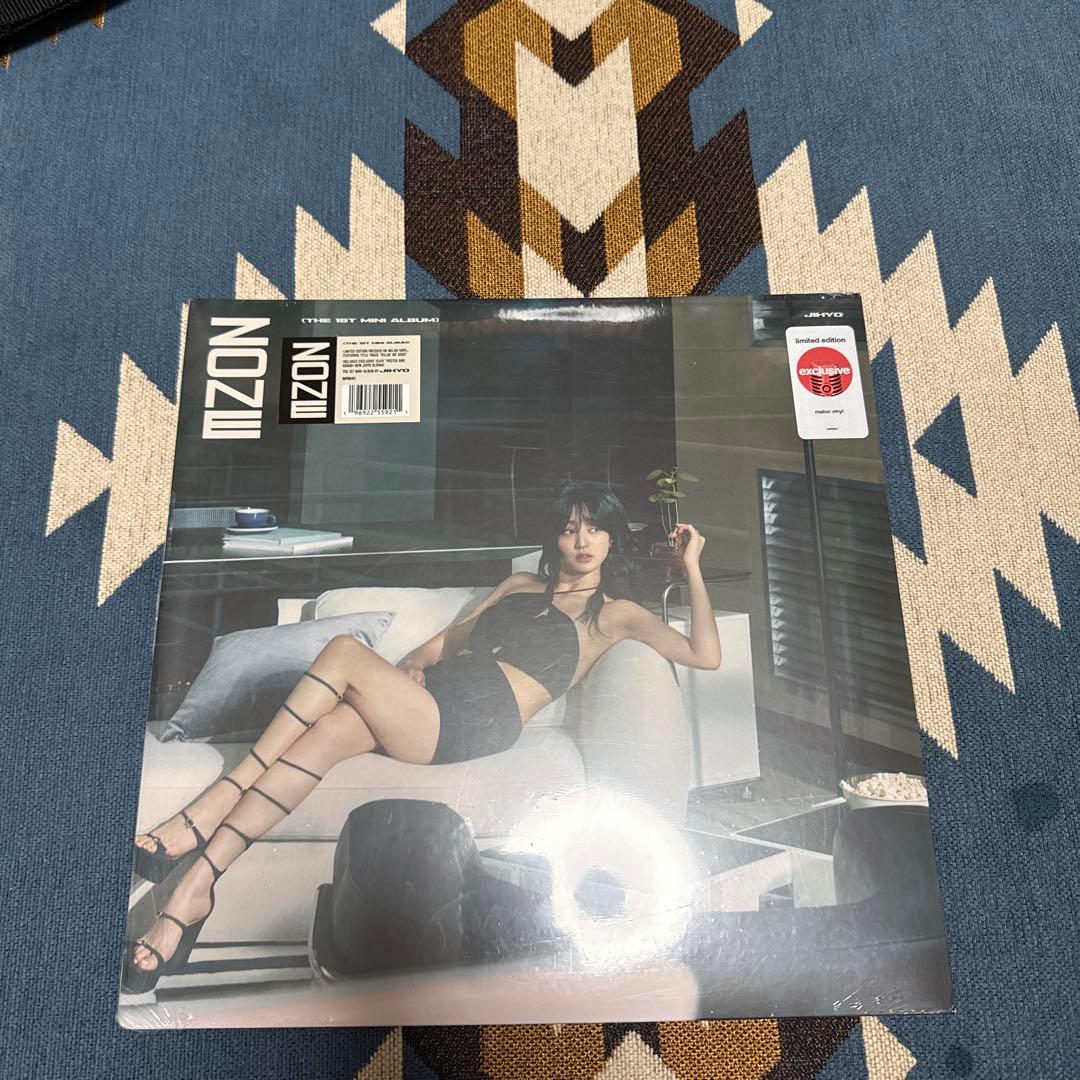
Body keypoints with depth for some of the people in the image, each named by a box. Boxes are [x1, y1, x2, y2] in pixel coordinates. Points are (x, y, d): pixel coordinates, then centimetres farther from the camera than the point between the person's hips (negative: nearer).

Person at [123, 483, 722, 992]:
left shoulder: (614, 614, 14)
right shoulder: (520, 585, 30)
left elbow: (704, 654, 5)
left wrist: (691, 567, 2)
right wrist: (413, 662, 11)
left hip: (477, 725, -5)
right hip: (431, 698, 5)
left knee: (346, 651, -27)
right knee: (323, 734, -27)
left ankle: (201, 821, -23)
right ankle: (193, 889, -24)